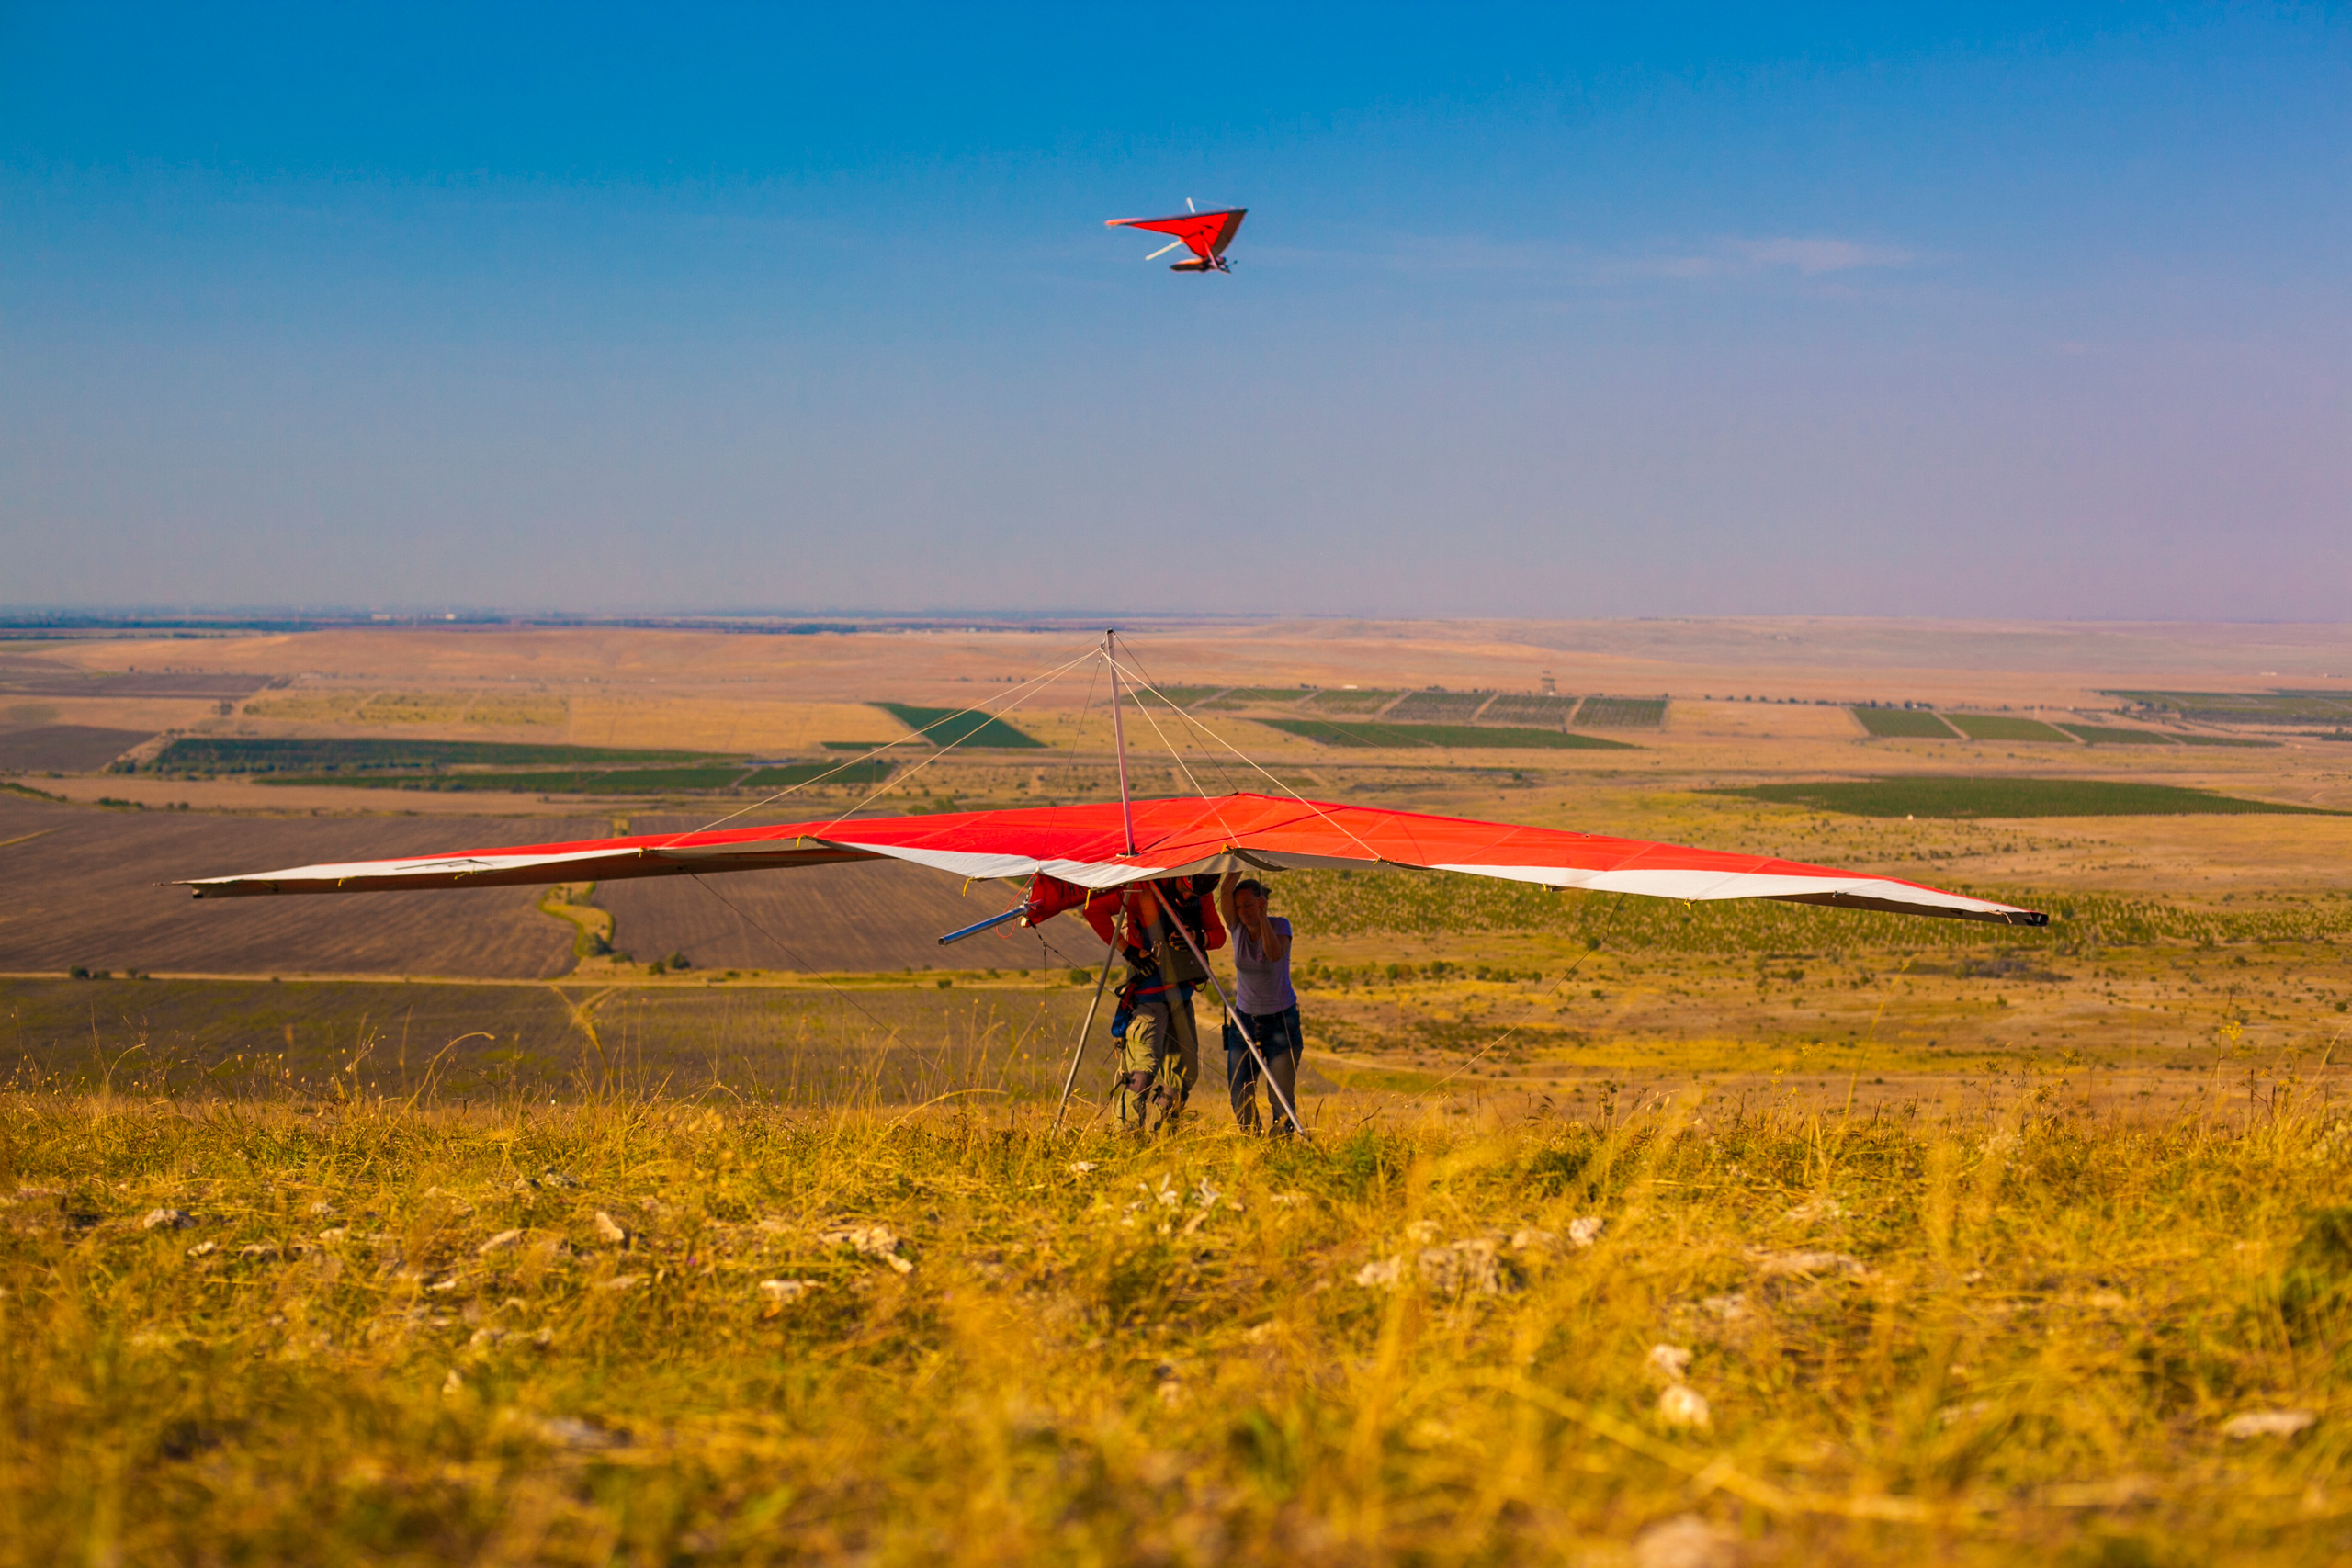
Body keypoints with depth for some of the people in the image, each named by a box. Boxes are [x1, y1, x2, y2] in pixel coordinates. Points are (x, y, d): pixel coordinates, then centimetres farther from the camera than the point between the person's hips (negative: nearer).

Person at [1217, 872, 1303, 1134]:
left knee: (1281, 1096, -9)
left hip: (1280, 1020, -3)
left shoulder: (1280, 925, -9)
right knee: (1239, 1092, -4)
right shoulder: (1237, 927, -1)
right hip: (1244, 1018, 3)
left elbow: (1275, 954, -30)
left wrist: (1262, 916, -30)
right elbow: (1225, 890, -17)